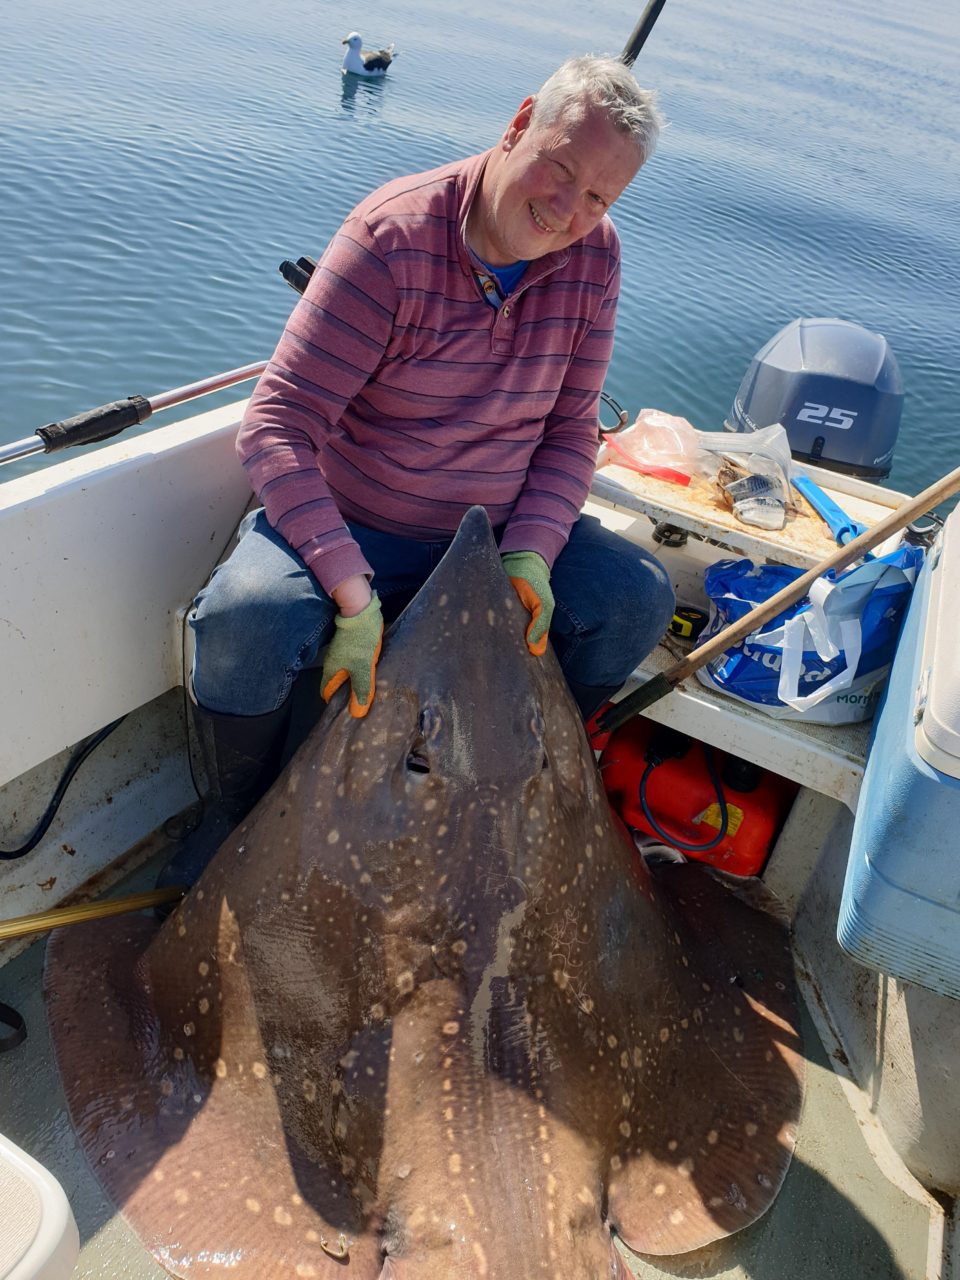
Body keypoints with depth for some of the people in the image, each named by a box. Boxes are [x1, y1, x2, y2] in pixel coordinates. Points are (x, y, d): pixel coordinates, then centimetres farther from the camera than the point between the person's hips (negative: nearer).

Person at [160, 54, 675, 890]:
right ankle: (240, 816, 2)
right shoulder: (393, 237, -20)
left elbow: (571, 429, 0)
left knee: (640, 598, -14)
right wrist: (354, 593, -34)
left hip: (505, 531, 5)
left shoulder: (594, 256, -4)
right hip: (349, 529, -4)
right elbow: (278, 426, -24)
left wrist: (530, 553, -18)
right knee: (246, 620, -32)